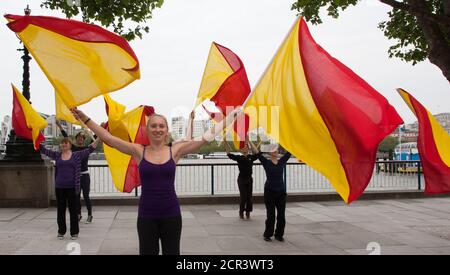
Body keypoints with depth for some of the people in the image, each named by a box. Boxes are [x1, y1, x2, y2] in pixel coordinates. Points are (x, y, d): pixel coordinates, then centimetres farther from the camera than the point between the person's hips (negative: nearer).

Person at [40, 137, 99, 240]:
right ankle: (61, 231, 22)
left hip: (72, 187, -2)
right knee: (60, 210, 10)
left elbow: (89, 149, -5)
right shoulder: (56, 155, 8)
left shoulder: (77, 155, 2)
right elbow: (43, 150, 8)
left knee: (73, 210, 4)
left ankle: (74, 232, 14)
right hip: (59, 187, 2)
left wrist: (98, 139, -15)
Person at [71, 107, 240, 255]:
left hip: (171, 214, 0)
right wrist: (85, 119, -5)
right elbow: (107, 137, -2)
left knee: (172, 252, 12)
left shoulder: (175, 150, -2)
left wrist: (233, 115, -5)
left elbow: (208, 135, -3)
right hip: (146, 215, 0)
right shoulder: (139, 151, -1)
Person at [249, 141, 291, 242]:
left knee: (281, 215, 5)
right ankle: (267, 235, 15)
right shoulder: (266, 162, -4)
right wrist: (248, 141, -11)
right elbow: (257, 152, -7)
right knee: (270, 215, 1)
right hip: (269, 192, -3)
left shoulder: (282, 161, 5)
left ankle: (279, 234, 20)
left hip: (281, 192, 3)